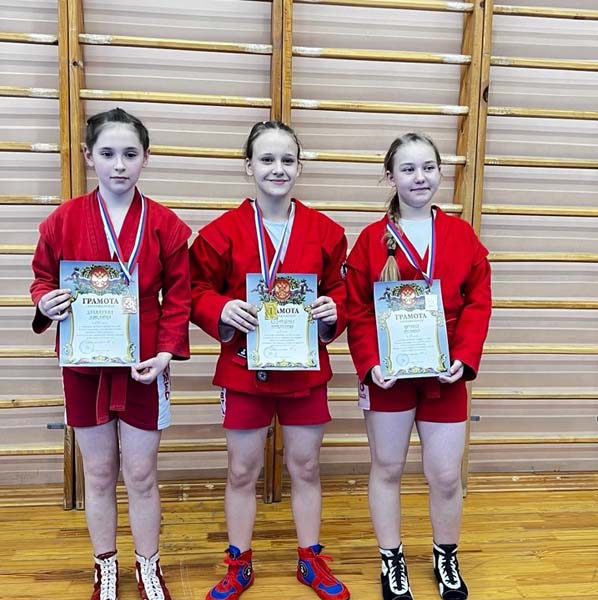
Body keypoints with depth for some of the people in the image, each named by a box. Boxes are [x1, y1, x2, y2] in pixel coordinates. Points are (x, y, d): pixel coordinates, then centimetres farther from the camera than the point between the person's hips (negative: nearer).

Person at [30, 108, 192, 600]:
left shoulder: (165, 224, -4)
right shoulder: (64, 219, -1)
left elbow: (178, 296, -2)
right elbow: (43, 277, 8)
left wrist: (168, 350, -13)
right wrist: (46, 302, -14)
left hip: (143, 367, -1)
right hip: (84, 366, 2)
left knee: (141, 474, 9)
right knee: (99, 473, 14)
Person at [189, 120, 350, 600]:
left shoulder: (325, 231, 0)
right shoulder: (223, 231, -5)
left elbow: (340, 288, 8)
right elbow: (199, 292, 0)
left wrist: (334, 309, -13)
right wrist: (222, 310, -19)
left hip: (306, 369, 2)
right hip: (244, 368, -1)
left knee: (306, 467, 15)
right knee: (242, 472, 12)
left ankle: (311, 560, 36)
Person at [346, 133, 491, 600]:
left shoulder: (462, 234, 2)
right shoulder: (372, 238, -2)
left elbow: (478, 303, 0)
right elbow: (358, 310, -4)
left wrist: (464, 358, -12)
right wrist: (370, 363, -15)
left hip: (445, 374, 1)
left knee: (446, 475, 9)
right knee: (387, 468, 12)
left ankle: (447, 558, 36)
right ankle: (392, 561, 32)